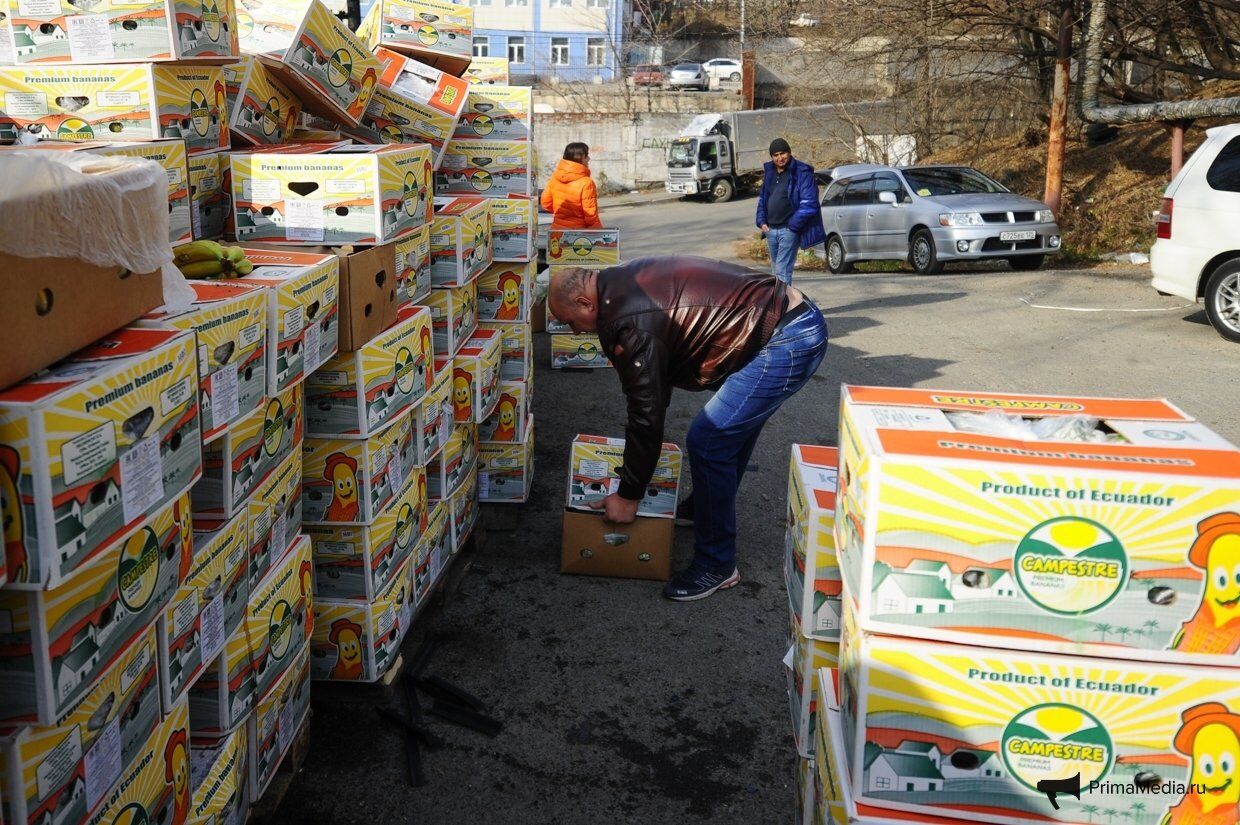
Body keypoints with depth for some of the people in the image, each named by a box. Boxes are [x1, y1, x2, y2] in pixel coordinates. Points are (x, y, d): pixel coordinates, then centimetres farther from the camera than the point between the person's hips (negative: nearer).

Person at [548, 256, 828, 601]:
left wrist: (628, 496, -3)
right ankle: (706, 507, 48)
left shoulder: (629, 323, -18)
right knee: (736, 423, 27)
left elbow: (647, 414, -14)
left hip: (788, 340, -11)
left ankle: (717, 566, 3)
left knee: (708, 440, -9)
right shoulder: (624, 282, 12)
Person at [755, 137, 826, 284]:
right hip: (770, 230, 7)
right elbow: (762, 198, 22)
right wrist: (761, 221, 8)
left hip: (789, 230, -7)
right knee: (776, 271, 15)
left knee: (782, 271, -13)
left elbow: (808, 204, -15)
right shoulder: (769, 172, 12)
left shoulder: (802, 172, -9)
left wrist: (792, 226, -15)